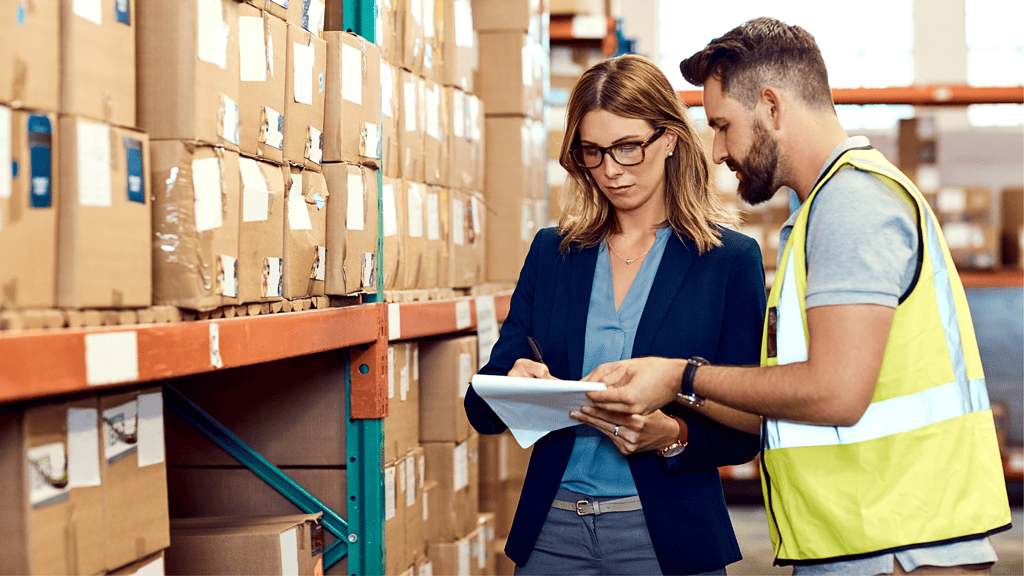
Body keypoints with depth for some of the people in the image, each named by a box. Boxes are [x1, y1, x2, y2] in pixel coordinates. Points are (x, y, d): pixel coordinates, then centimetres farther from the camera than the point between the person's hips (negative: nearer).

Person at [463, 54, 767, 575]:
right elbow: (481, 407, 5)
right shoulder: (553, 251, 7)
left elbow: (743, 432, -4)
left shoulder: (732, 258, -2)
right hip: (551, 531, 3)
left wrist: (671, 435, -22)